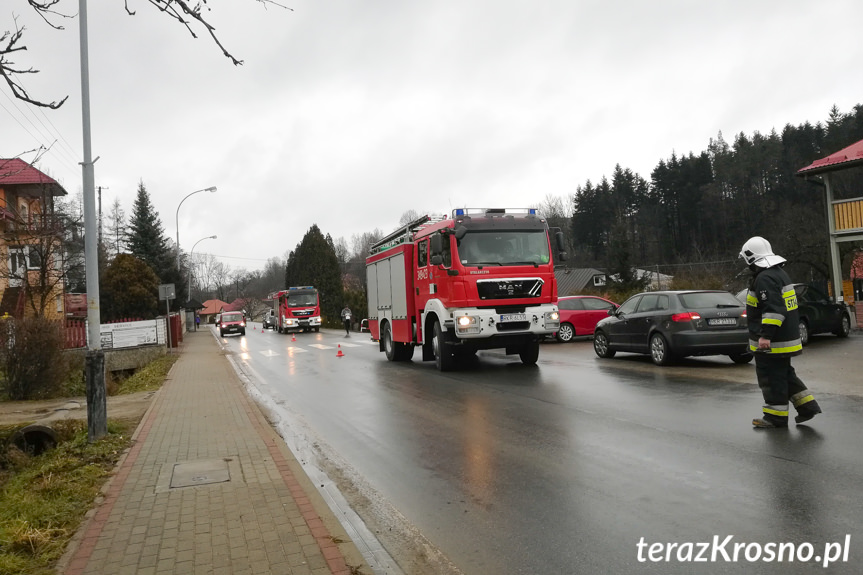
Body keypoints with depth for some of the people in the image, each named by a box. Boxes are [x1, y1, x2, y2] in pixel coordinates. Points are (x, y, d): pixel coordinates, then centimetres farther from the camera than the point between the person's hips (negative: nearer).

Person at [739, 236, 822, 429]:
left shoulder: (765, 278, -21)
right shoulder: (780, 273, 13)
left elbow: (774, 309, -29)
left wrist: (766, 335, -29)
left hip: (771, 342, -10)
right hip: (786, 338, 10)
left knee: (771, 378, 0)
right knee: (785, 374, 21)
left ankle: (776, 417, 9)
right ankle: (807, 406, 24)